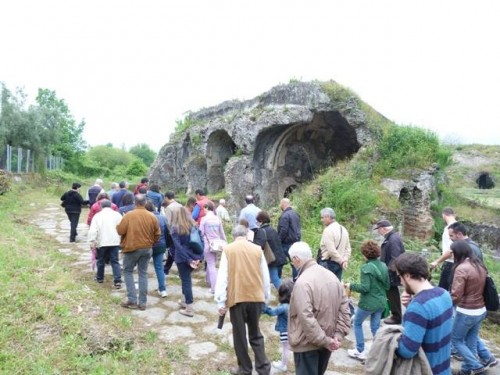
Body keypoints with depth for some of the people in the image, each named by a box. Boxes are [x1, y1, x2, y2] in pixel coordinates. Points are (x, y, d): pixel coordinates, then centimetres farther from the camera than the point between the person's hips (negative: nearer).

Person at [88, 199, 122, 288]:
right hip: (115, 242, 0)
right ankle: (118, 280, -7)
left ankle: (99, 278, 34)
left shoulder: (97, 215, 1)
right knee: (115, 261, 3)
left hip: (102, 242, 0)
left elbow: (93, 230, -9)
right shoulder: (117, 214, 3)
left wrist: (93, 241, -8)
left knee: (101, 261, 17)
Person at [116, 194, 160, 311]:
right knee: (143, 273, 11)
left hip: (132, 248, -3)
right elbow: (157, 234, 4)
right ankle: (142, 302, 14)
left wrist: (117, 226, 12)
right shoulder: (152, 216, -2)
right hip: (147, 248, 3)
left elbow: (120, 231, -9)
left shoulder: (129, 215, -12)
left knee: (128, 271, 14)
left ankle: (132, 300, 8)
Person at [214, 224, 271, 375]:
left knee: (239, 335, 13)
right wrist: (266, 298, 19)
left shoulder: (228, 249, -2)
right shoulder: (257, 249, 4)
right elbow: (265, 277, 8)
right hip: (256, 297, 3)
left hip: (237, 298, -2)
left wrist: (220, 301, -2)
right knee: (255, 334, 19)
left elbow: (222, 277, -5)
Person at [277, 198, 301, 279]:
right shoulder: (295, 213, 11)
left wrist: (278, 241, -12)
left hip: (287, 243, -8)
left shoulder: (285, 215, -17)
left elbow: (283, 231, -21)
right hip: (296, 241, 8)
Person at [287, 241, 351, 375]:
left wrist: (324, 340, -19)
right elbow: (344, 308, 3)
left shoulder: (302, 282, -23)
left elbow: (306, 318, -27)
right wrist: (338, 335, 0)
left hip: (307, 344, -7)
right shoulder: (332, 276, 3)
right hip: (327, 342, 8)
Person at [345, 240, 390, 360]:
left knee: (357, 323, 16)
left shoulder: (366, 267, -20)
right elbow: (387, 286, 8)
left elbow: (364, 288, -23)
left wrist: (351, 286, -9)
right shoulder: (383, 266, 1)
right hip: (381, 302, 6)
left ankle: (360, 351, 21)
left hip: (368, 303, -6)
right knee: (375, 327, 17)